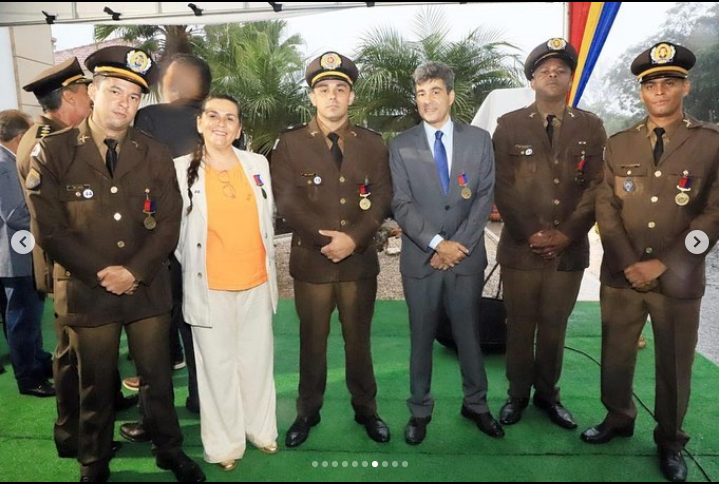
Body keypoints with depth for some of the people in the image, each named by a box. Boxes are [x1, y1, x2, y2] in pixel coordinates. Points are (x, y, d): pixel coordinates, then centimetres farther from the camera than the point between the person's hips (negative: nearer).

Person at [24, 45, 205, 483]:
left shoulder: (156, 156, 2)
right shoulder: (52, 153, -4)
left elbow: (168, 226, -3)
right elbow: (50, 230, -8)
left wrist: (133, 272, -14)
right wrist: (101, 275, -13)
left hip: (149, 290, 2)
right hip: (86, 292, -1)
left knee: (158, 378, 13)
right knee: (96, 386, 14)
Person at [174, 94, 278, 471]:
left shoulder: (258, 164, 5)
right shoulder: (181, 169, -4)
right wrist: (191, 268, 4)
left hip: (257, 282, 3)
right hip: (210, 287, -2)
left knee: (257, 361, 14)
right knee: (218, 367, 8)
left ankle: (261, 429, 32)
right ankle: (224, 444, 25)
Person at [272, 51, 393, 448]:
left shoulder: (372, 144, 7)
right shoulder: (290, 144, 0)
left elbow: (382, 198, -1)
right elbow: (286, 201, -8)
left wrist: (353, 238, -15)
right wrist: (326, 239, -17)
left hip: (360, 260, 1)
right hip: (311, 260, -1)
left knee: (359, 339, 14)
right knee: (312, 340, 12)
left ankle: (365, 408, 32)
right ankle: (308, 411, 30)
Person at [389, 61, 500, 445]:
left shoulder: (479, 140, 4)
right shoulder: (401, 146, 2)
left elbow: (485, 197, -1)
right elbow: (402, 205, -5)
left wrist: (459, 244, -11)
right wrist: (437, 243, -14)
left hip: (467, 257, 1)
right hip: (420, 259, 0)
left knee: (469, 334, 12)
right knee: (421, 338, 10)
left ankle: (476, 404, 32)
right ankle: (420, 409, 27)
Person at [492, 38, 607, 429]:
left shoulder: (591, 127, 7)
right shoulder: (509, 126, 2)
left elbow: (596, 187, 1)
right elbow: (502, 188, -4)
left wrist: (566, 234, -9)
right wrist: (530, 234, -11)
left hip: (570, 249, 2)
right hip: (520, 248, -1)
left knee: (554, 326, 12)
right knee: (519, 326, 8)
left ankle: (548, 394, 30)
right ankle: (517, 395, 26)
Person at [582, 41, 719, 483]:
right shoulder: (619, 144, 5)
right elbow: (606, 208, 1)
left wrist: (662, 264, -13)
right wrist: (630, 264, -9)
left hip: (679, 280, -2)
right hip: (621, 276, 2)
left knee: (675, 365, 12)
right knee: (616, 356, 15)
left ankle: (670, 441, 34)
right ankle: (618, 418, 38)